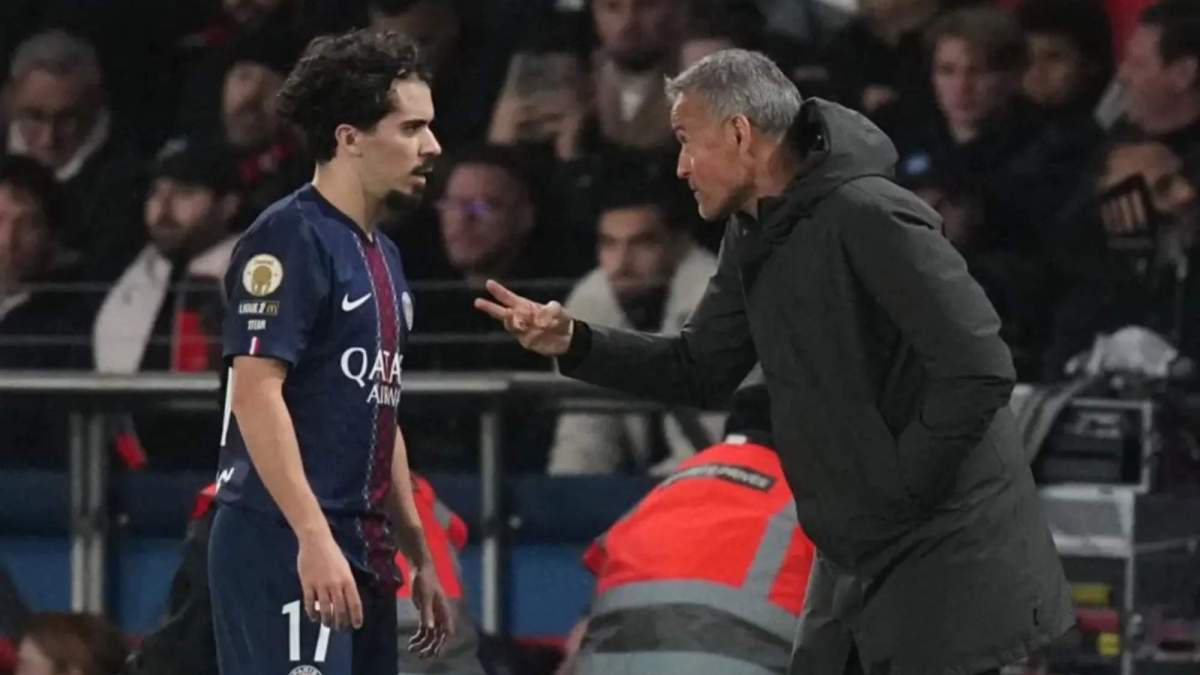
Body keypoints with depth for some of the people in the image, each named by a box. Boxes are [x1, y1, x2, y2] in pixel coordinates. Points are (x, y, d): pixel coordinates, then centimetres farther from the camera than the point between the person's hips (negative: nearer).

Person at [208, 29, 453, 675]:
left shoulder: (382, 256, 18)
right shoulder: (291, 237, -9)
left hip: (359, 554, 9)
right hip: (284, 549, -9)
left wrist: (419, 558, 22)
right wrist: (314, 537, -23)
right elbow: (255, 391, -17)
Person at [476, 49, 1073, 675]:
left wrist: (899, 491, -18)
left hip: (942, 550, -9)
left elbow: (981, 372, -26)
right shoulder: (754, 237, 7)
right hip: (855, 557, 9)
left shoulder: (869, 219, -23)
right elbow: (699, 372, 15)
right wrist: (573, 343, 2)